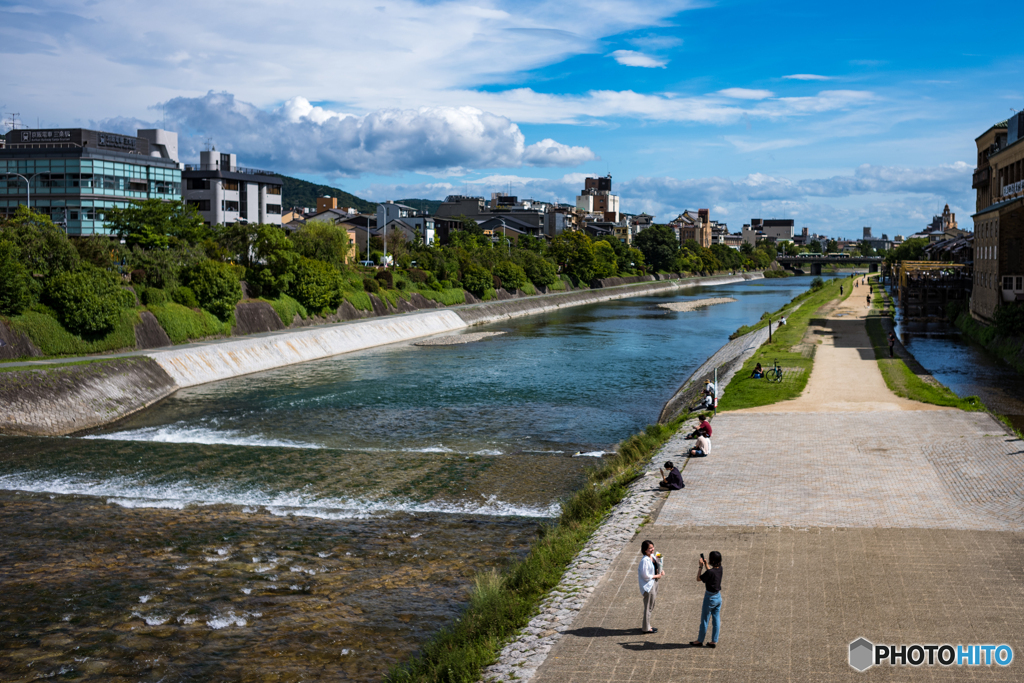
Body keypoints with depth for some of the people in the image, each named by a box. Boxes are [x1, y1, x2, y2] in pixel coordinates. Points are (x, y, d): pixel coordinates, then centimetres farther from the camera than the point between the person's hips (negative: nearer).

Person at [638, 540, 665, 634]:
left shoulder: (652, 557, 3)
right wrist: (657, 576, -15)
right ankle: (646, 628, 14)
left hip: (654, 583, 9)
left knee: (651, 607, 19)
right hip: (648, 585, -9)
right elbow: (645, 575, -23)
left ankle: (647, 625, 32)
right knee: (648, 607, 2)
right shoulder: (645, 560, -24)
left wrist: (661, 572, 0)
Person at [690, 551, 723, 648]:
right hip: (718, 597, 7)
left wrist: (700, 566, -9)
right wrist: (705, 564, 10)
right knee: (716, 620, 13)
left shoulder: (710, 572, -27)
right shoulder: (720, 569, -4)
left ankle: (700, 641, 20)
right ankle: (714, 641, 20)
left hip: (710, 598, -7)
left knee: (704, 620, 8)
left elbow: (698, 578, -14)